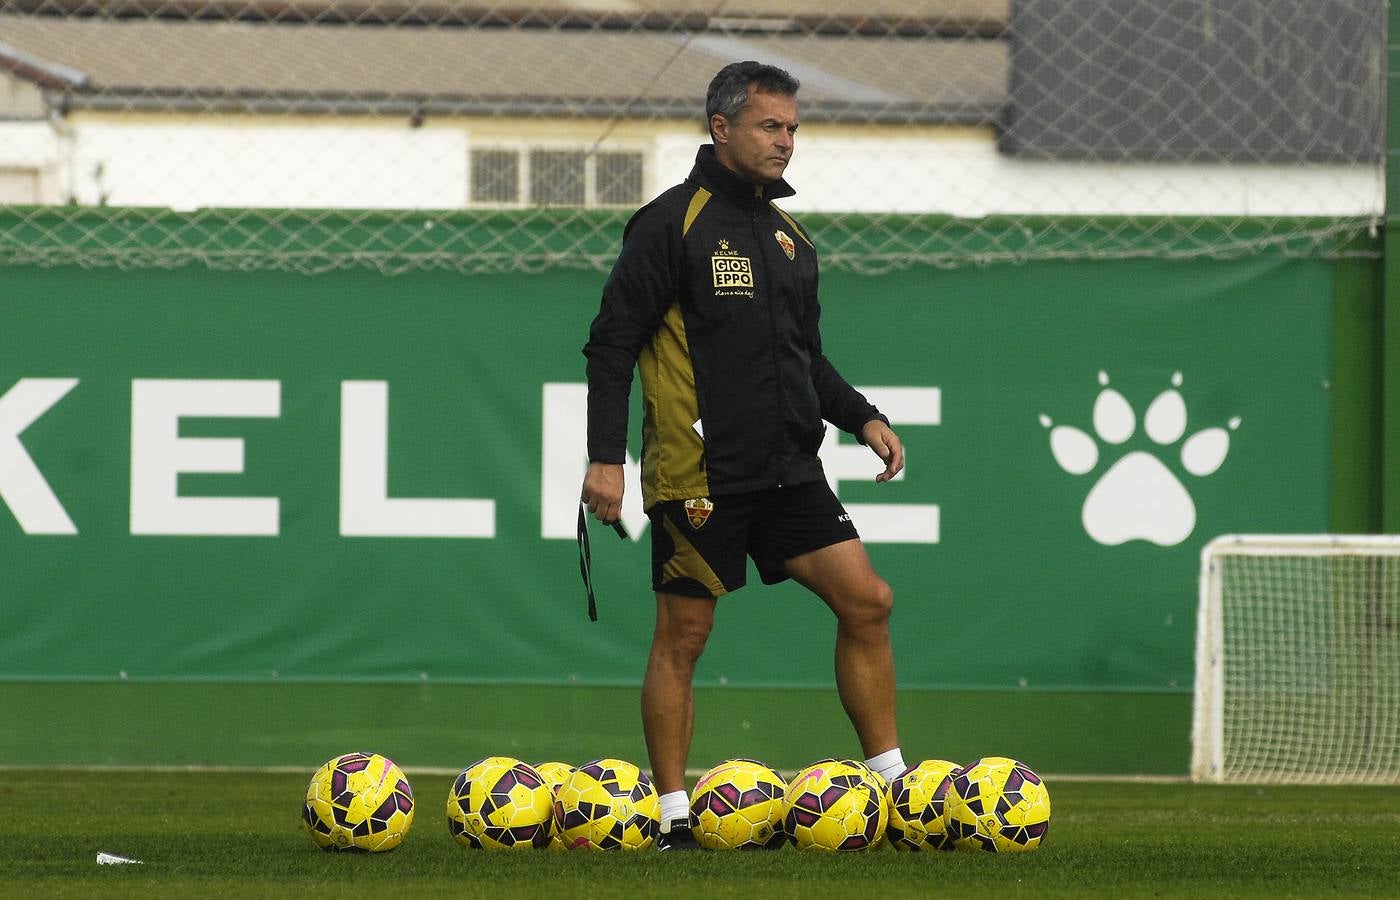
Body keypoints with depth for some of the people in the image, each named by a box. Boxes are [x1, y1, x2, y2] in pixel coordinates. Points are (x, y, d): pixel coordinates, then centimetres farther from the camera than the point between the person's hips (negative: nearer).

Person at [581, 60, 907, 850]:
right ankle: (674, 816, 5)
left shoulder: (790, 238, 15)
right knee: (683, 636, -1)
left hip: (788, 472, 7)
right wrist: (606, 457, -15)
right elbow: (612, 344, -9)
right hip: (698, 473, -7)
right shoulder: (674, 223, -7)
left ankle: (893, 782, 7)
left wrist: (861, 416, 9)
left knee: (867, 602, 0)